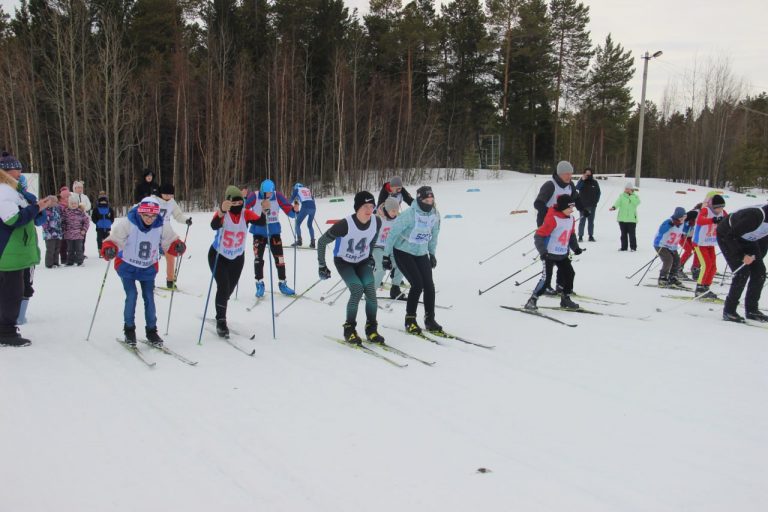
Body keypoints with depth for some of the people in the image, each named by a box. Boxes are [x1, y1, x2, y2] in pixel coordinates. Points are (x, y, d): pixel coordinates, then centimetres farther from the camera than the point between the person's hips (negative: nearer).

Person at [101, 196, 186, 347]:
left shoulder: (162, 226, -16)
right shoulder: (127, 223, -25)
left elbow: (170, 242, -7)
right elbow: (113, 240, -23)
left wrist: (178, 246, -30)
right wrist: (109, 250, -45)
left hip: (148, 268, 3)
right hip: (127, 265, -3)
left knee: (149, 298, 3)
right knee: (132, 296, -12)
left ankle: (151, 331, 17)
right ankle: (129, 330, 7)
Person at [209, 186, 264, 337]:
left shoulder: (246, 214, -13)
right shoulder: (222, 214, -23)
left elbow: (262, 222, -23)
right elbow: (214, 225, -43)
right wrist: (222, 211, -61)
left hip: (237, 258, 4)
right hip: (218, 256, -4)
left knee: (230, 288, 16)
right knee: (223, 286, -19)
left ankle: (220, 314, 44)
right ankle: (221, 321, -5)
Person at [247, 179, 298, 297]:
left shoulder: (277, 196, -10)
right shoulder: (255, 197, -15)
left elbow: (289, 211, -10)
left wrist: (294, 210, -32)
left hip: (274, 230, 2)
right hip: (259, 231, -2)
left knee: (279, 258, 3)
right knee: (258, 258, -7)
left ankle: (282, 284, 15)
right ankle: (260, 284, 7)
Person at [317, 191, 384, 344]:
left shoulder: (376, 222, -18)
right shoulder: (345, 225, -32)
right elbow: (322, 242, -19)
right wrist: (322, 266, -15)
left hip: (363, 262, 4)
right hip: (344, 262, -4)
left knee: (370, 290, -16)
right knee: (357, 289, -23)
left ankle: (371, 329, 0)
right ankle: (349, 329, -6)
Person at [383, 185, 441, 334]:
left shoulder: (435, 214, -4)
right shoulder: (409, 214, -22)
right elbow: (393, 233, -16)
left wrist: (432, 254, 18)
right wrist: (386, 256, -13)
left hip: (421, 254, 5)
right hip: (403, 253, -5)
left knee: (429, 285, -6)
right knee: (417, 284, -15)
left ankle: (430, 320, 8)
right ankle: (410, 320, 1)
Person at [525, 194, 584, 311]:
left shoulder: (571, 219, 4)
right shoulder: (552, 219, -21)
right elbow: (539, 236, -21)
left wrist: (576, 247, 10)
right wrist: (542, 251, -27)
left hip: (563, 254, 8)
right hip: (550, 254, -8)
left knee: (569, 274, 12)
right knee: (546, 278, -12)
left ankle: (565, 299, 28)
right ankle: (532, 301, -4)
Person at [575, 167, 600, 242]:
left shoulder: (594, 182, 5)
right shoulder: (581, 181, -2)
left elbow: (598, 192, 11)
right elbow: (577, 187, -21)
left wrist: (596, 200, 0)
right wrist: (582, 180, -31)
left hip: (592, 205, 3)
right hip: (583, 205, -2)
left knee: (591, 221, 9)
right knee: (582, 221, -2)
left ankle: (591, 236, 14)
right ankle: (580, 236, 2)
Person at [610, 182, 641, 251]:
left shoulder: (635, 196, 5)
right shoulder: (622, 196, 6)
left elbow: (637, 202, -16)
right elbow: (618, 202, -12)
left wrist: (631, 195, -15)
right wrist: (614, 207, -31)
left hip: (632, 219, -2)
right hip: (622, 218, 2)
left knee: (631, 234, -3)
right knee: (623, 234, 9)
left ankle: (633, 247, 5)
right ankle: (624, 247, 18)